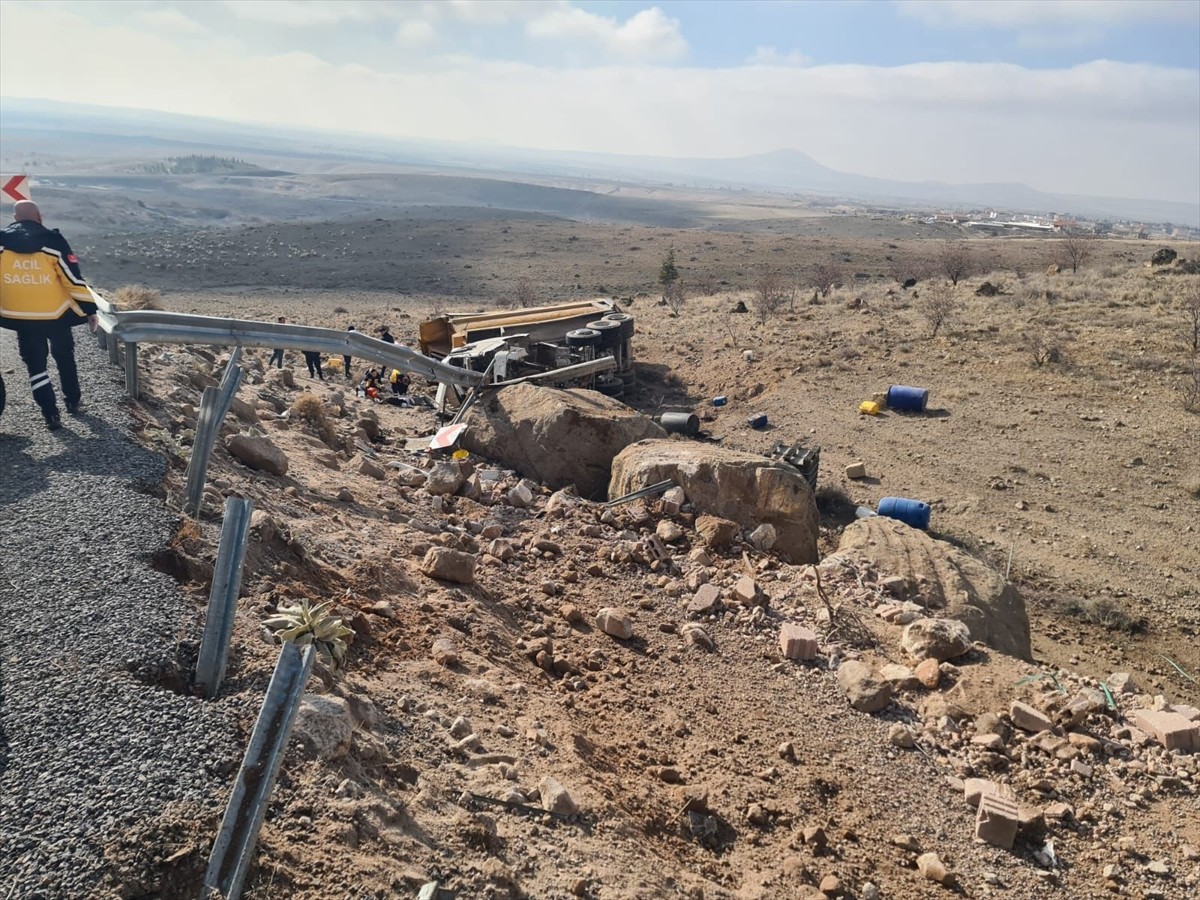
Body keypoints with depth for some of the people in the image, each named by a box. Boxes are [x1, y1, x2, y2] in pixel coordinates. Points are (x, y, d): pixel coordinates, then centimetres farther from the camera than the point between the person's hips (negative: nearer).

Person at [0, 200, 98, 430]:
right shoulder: (52, 241, -9)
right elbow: (74, 278, -10)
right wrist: (89, 309, -5)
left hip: (20, 317, 1)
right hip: (56, 314, -1)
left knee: (35, 364, 10)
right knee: (64, 357, 21)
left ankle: (50, 414, 5)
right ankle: (73, 400, 33)